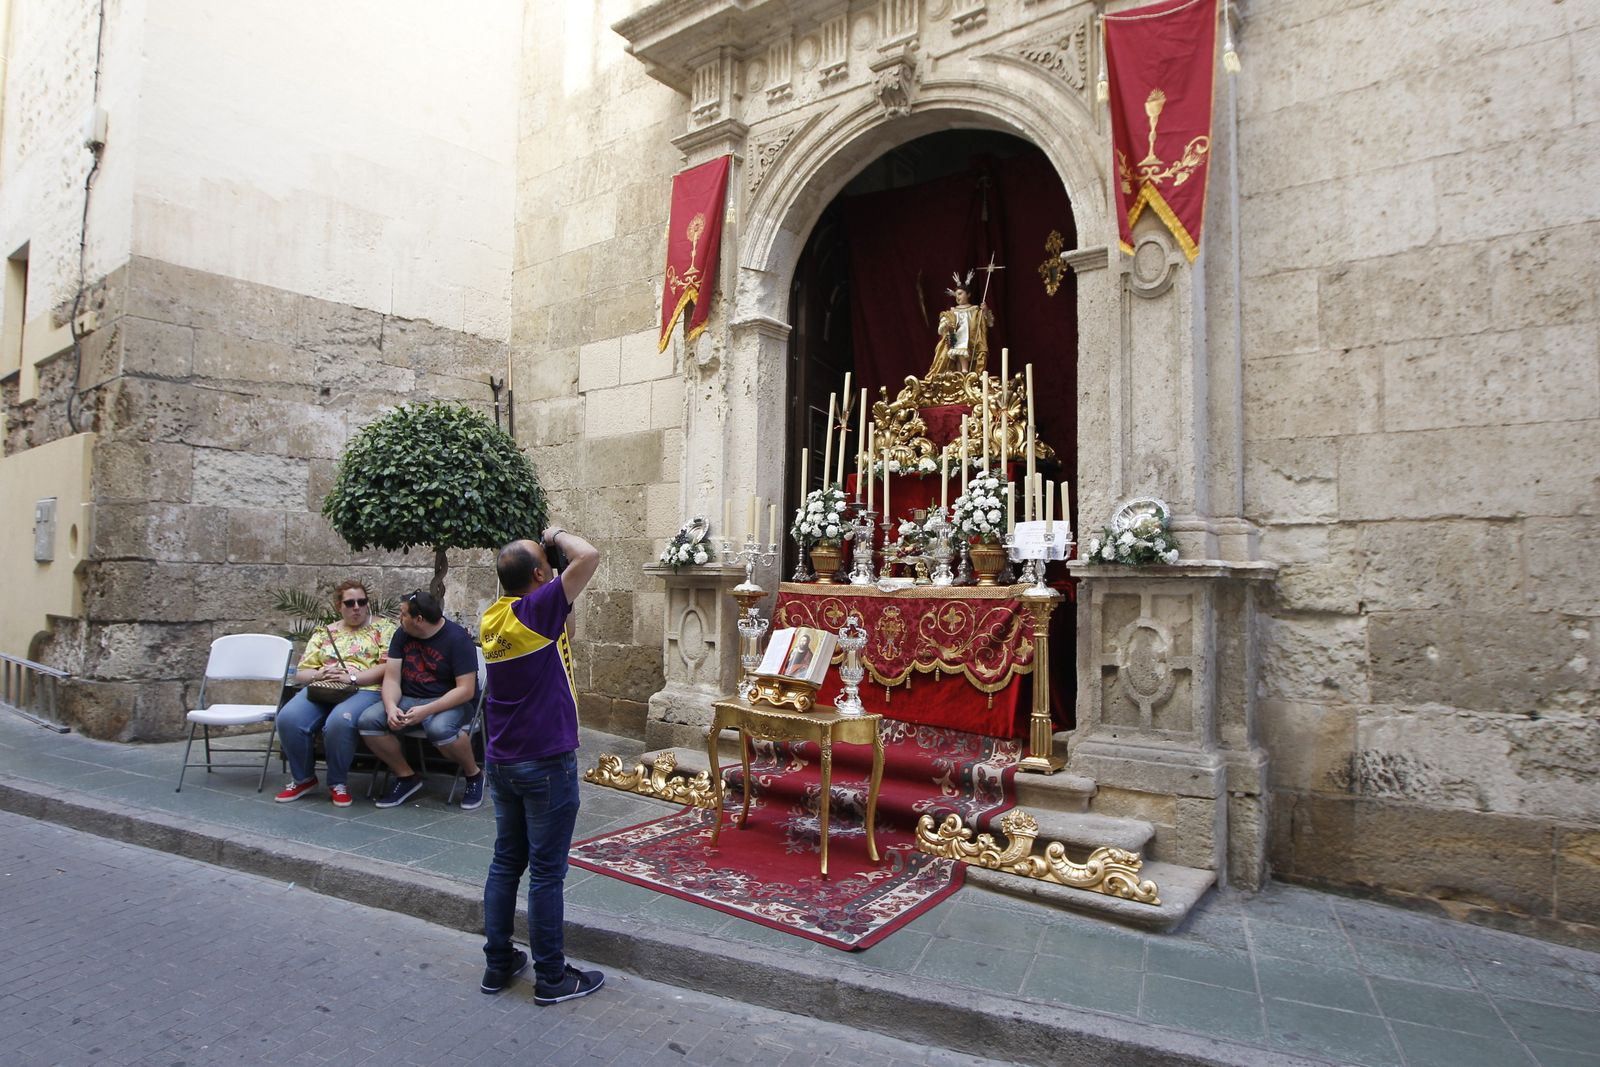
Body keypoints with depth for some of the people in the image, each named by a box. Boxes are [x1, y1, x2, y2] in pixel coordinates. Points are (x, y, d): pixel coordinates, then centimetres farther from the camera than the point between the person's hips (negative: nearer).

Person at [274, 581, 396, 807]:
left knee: (339, 721, -37)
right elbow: (300, 673, 19)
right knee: (288, 718, -26)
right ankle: (303, 778, -1)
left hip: (365, 690, -4)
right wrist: (319, 673, -4)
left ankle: (337, 784, -12)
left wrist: (353, 676, -14)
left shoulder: (383, 628, 10)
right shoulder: (323, 633, 22)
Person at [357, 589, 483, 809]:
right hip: (408, 699, 6)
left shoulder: (457, 638, -15)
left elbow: (466, 690, -19)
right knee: (368, 721, -19)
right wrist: (391, 707, -19)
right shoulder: (403, 634, 5)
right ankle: (406, 776, 1)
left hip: (449, 702, -6)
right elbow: (391, 678, 1)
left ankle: (474, 774, -8)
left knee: (439, 729, -38)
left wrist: (426, 711, -28)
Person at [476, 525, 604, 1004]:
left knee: (506, 862, 17)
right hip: (546, 765, -8)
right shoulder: (538, 609, -20)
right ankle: (551, 977, 15)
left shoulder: (493, 617, 4)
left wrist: (543, 547, 8)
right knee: (546, 872, 3)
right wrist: (557, 535, -8)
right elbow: (589, 556, -26)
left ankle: (498, 963, 28)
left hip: (501, 762, 8)